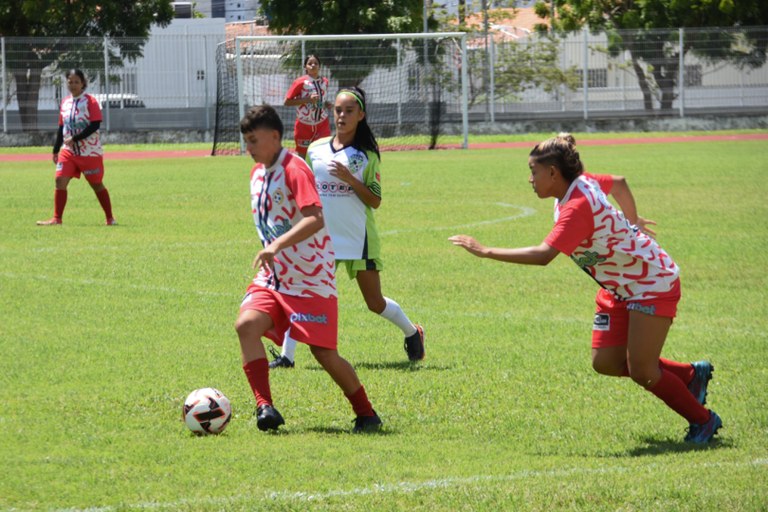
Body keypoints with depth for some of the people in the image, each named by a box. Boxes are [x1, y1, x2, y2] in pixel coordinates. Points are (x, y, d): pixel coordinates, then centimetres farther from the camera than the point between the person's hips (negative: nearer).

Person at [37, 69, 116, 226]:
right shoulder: (65, 102, 9)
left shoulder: (90, 101, -9)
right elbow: (61, 128, 16)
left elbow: (95, 125, -18)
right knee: (60, 181, -7)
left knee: (97, 184, 3)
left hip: (90, 152, -5)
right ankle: (57, 218, -4)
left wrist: (75, 139, -21)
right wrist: (56, 150, 13)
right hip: (68, 151, 5)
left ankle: (110, 218, 15)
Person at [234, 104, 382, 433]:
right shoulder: (257, 173, 11)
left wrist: (277, 245, -39)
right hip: (273, 277, 7)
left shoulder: (293, 169, -15)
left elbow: (315, 219, -29)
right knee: (247, 323, -20)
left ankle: (366, 414, 16)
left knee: (324, 352, -4)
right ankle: (264, 406, -21)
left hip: (311, 278, -7)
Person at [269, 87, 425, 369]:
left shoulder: (367, 155, 0)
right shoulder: (316, 149, 7)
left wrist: (349, 179, -18)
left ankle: (413, 333, 33)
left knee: (375, 303, 6)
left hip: (358, 237, -2)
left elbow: (375, 201, -5)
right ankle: (286, 355, -12)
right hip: (320, 237, 2)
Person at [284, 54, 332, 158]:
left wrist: (326, 104, -2)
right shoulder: (300, 82, -11)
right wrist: (307, 99, -23)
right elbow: (287, 102, -14)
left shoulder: (324, 81, 4)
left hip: (322, 125, 3)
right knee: (301, 154, 10)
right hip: (304, 125, -3)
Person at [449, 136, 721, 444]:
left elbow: (543, 255, -40)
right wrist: (630, 221, 35)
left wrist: (486, 252, -37)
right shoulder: (582, 183, -2)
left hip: (653, 283, -9)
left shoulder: (578, 206, -29)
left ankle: (703, 421, 10)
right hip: (619, 288, 9)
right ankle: (691, 375, 19)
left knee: (641, 372, -10)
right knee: (605, 362, 2)